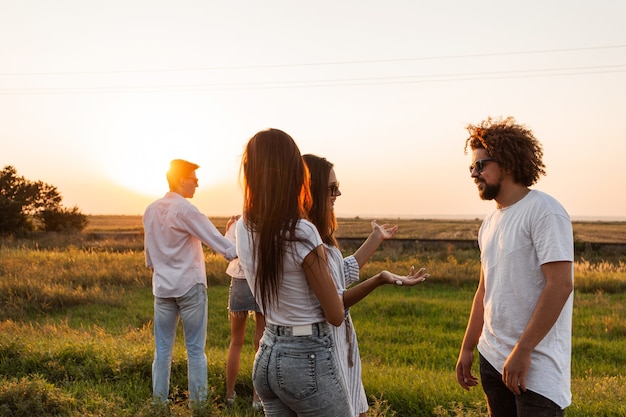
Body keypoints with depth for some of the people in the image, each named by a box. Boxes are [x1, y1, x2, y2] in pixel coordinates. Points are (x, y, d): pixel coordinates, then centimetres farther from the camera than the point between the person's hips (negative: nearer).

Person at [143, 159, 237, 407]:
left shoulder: (151, 211, 7)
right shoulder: (185, 210, -13)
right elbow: (215, 239, -12)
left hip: (162, 287, 6)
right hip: (189, 286, -6)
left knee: (162, 349, 11)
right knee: (195, 349, 2)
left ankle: (159, 402, 15)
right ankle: (197, 402, 6)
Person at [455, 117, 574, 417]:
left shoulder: (543, 211, -12)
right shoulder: (490, 222, 11)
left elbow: (560, 285, -19)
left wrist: (522, 350, -21)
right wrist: (468, 347, 15)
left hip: (536, 368, -7)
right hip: (492, 359, 7)